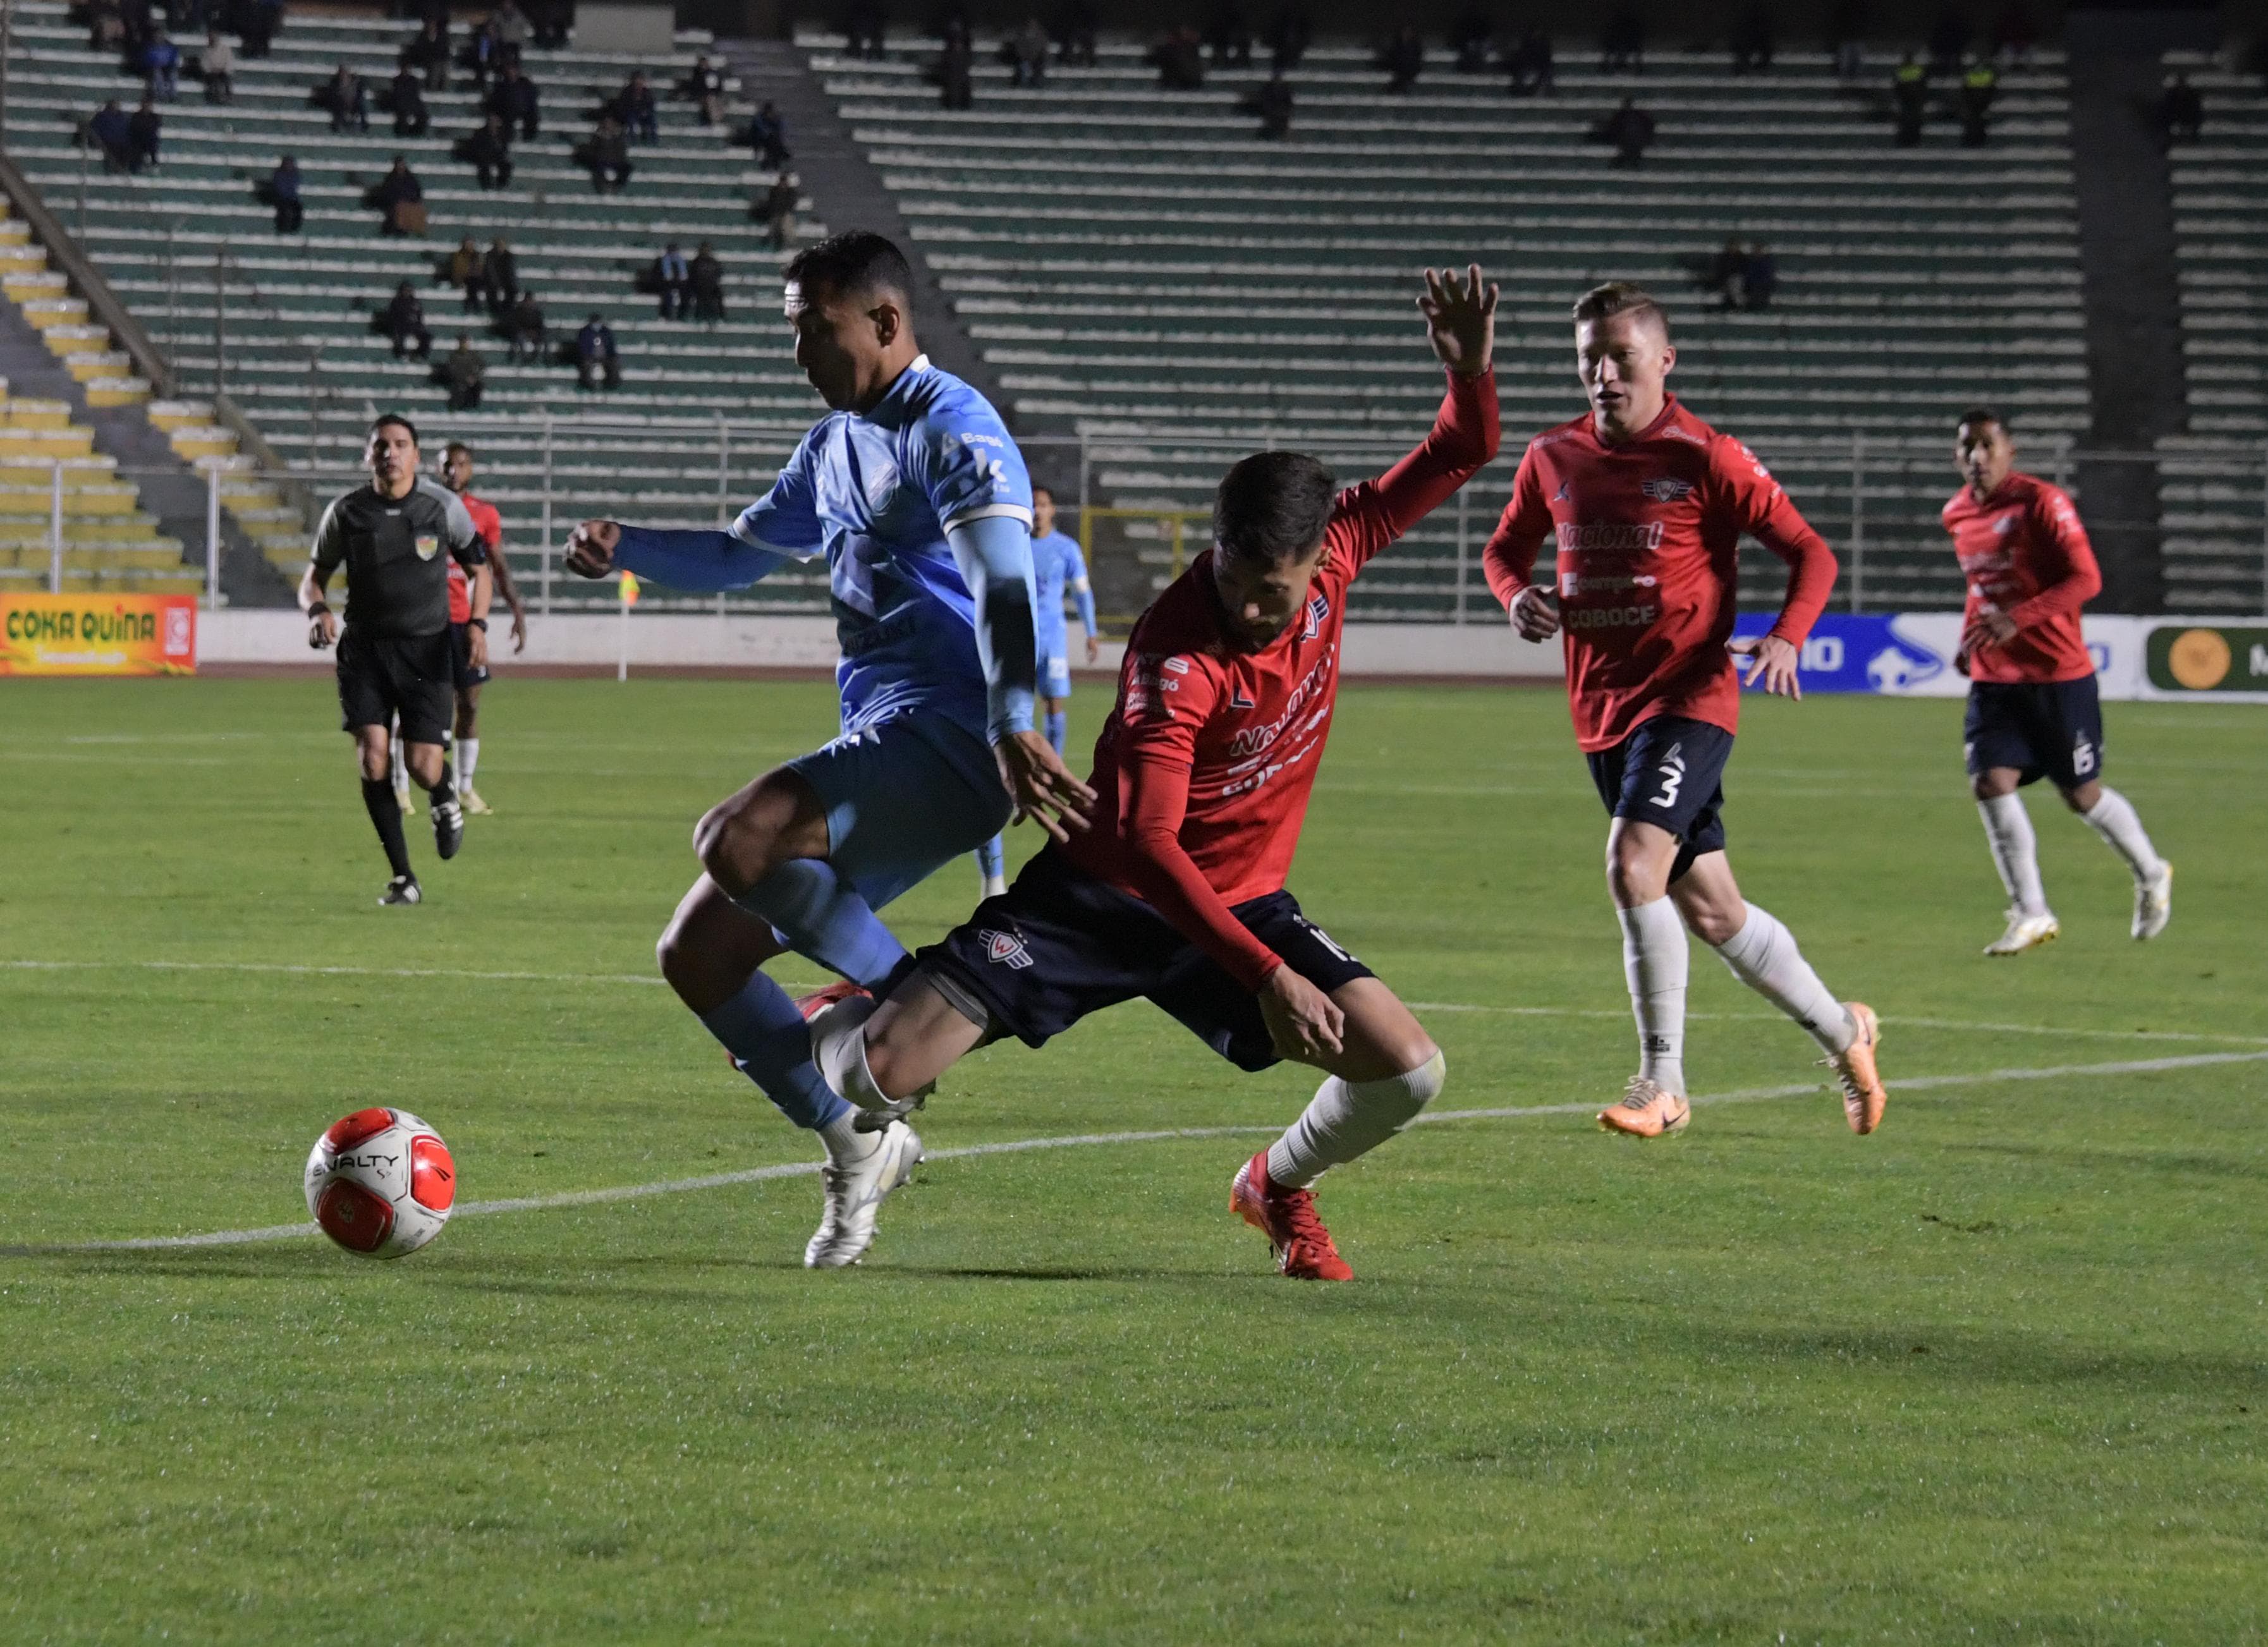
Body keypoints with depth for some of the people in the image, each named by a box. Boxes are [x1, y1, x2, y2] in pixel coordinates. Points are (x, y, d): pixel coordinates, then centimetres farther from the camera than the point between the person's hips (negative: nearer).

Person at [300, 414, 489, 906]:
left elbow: (478, 569, 10)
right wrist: (317, 611, -13)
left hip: (426, 649, -1)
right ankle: (402, 878, -2)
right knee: (372, 757, -14)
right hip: (364, 649, 1)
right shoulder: (346, 512, 0)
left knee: (424, 767, -10)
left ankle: (446, 795, 31)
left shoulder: (443, 507, -2)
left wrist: (478, 625, -7)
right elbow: (313, 577, 10)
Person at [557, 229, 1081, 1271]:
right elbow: (739, 556, 33)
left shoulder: (951, 430, -9)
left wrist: (1011, 724, -39)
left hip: (944, 747, -10)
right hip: (875, 755, 10)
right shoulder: (836, 444, 20)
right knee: (696, 956, 5)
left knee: (735, 841, -31)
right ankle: (856, 1146, 13)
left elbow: (1002, 581, -24)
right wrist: (624, 548, 14)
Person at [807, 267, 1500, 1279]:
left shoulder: (1334, 551, -10)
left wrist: (1471, 369, -18)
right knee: (887, 1071, -15)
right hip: (1103, 892, -5)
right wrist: (1268, 977, -39)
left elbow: (1458, 455, 6)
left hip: (1241, 900, 5)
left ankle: (1277, 1185, 21)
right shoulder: (1176, 653, -28)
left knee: (1410, 1073, -13)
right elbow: (1146, 841, -32)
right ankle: (828, 1042, 27)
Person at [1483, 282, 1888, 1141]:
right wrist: (1518, 595, -2)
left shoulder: (1706, 459, -9)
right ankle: (1842, 1030, 31)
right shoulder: (1553, 459, 6)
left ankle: (1662, 1078, -14)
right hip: (1603, 709, 6)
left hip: (1689, 696, -6)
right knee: (1708, 909, 11)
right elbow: (1506, 546, 22)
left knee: (1634, 863, -25)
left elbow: (1810, 553, -6)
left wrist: (1786, 636, -23)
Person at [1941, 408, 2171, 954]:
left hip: (2058, 673, -5)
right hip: (1994, 677, 5)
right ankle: (2031, 915, -4)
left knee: (2081, 794, 5)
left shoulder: (2042, 503, -14)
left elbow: (2085, 580, -19)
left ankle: (2151, 876, 31)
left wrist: (2017, 618, -28)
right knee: (1991, 784, -11)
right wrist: (1971, 637, 11)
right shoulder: (1957, 514, 8)